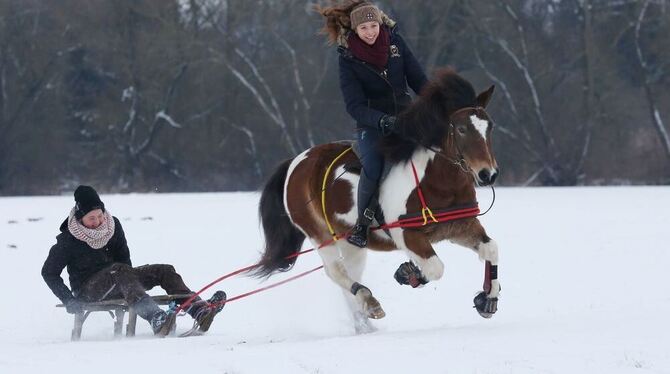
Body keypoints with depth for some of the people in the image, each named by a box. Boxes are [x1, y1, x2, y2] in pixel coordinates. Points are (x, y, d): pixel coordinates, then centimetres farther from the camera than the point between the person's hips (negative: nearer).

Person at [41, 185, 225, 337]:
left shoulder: (112, 225, 2)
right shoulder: (68, 240, -11)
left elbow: (124, 259, 14)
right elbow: (49, 273, -4)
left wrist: (131, 279, -3)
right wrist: (68, 300, -13)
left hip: (115, 284, 6)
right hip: (87, 288, -6)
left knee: (164, 271, -10)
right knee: (119, 271, -38)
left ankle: (200, 311, -30)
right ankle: (157, 320, -63)